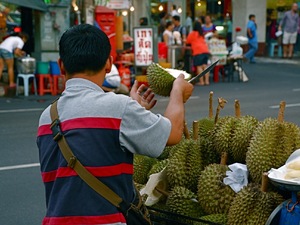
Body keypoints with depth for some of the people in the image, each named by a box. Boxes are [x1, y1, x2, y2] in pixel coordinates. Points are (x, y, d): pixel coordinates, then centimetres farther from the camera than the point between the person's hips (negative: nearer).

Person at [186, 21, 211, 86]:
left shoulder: (192, 33, 4)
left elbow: (187, 42, 13)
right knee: (205, 65, 5)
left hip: (198, 51, -6)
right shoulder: (202, 34, 21)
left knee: (199, 66, -4)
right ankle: (207, 81, 1)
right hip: (206, 50, 6)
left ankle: (201, 81, -9)